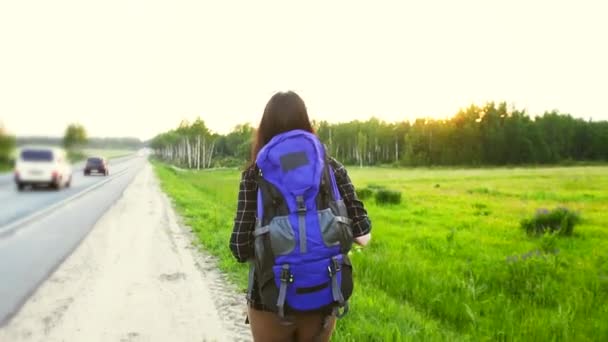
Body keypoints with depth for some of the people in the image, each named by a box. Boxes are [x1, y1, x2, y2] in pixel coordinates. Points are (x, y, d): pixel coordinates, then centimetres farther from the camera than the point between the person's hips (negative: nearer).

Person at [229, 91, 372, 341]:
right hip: (324, 297, 2)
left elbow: (241, 249, -10)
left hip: (271, 300, -1)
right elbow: (362, 236, -4)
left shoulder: (255, 174, -6)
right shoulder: (331, 167, -2)